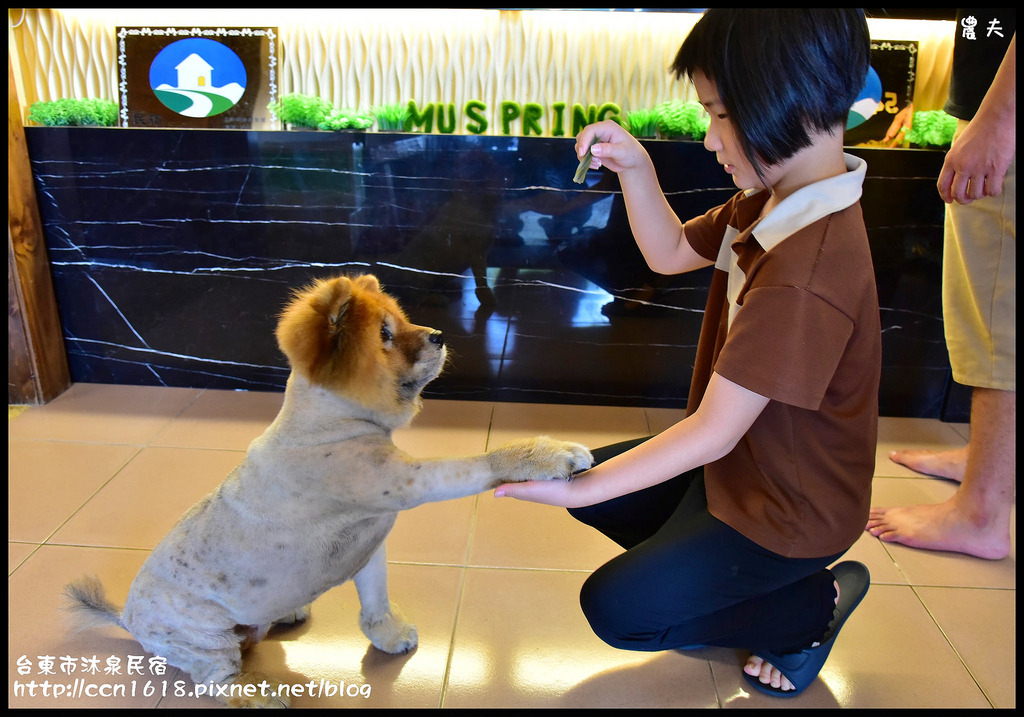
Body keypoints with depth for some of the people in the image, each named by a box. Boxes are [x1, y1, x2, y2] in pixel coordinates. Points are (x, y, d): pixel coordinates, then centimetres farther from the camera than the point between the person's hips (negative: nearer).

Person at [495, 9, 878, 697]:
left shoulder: (805, 277, -36)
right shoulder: (769, 202, -5)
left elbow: (713, 431, -32)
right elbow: (671, 252, 9)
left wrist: (582, 488, -28)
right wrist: (635, 168, -7)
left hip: (789, 508, -9)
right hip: (742, 461, 9)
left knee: (614, 607, -5)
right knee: (588, 471, 9)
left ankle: (817, 601, 8)